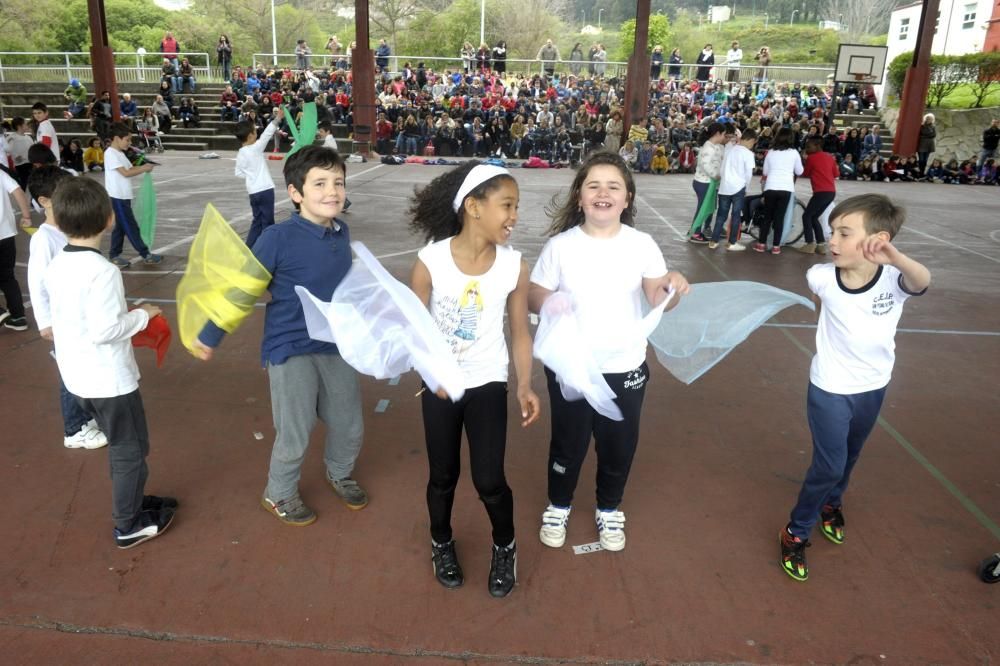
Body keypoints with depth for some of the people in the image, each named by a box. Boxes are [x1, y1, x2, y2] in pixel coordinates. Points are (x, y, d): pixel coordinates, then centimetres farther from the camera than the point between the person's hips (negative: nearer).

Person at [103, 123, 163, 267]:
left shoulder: (120, 153, 16)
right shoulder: (111, 153, -14)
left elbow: (131, 169, 15)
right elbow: (126, 173, -18)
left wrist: (143, 167, -3)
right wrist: (144, 169, -12)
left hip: (123, 196, 10)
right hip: (118, 197, -10)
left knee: (121, 227, 12)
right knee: (131, 227, -3)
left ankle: (114, 256, 17)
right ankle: (146, 255, 0)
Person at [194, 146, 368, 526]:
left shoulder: (342, 234, -2)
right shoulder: (279, 238, -19)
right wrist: (210, 337, -6)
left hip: (337, 347, 6)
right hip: (291, 349, -5)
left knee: (350, 426, 17)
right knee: (295, 435, 7)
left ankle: (339, 474, 47)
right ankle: (279, 495, 35)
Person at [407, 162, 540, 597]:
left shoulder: (514, 266, -11)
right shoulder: (430, 261, -17)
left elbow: (519, 331, -2)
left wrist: (525, 386, -8)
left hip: (487, 383, 1)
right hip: (439, 384, 0)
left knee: (489, 480, 0)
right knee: (442, 476, 15)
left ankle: (505, 548, 31)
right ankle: (441, 544, 43)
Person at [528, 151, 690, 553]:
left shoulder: (642, 245, -6)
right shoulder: (560, 245, -9)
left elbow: (657, 301, -7)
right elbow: (533, 298, -4)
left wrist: (672, 288, -29)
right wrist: (549, 303, -27)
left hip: (625, 368, 1)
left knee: (618, 446, 17)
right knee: (568, 444, 16)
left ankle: (609, 509, 43)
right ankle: (558, 506, 42)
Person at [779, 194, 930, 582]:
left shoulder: (893, 280, -24)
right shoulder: (823, 277, -20)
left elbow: (923, 281, -49)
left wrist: (895, 257, -67)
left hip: (872, 388, 2)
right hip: (829, 389, -2)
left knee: (848, 458, 23)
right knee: (828, 465, -1)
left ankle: (830, 504, 51)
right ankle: (796, 532, 19)